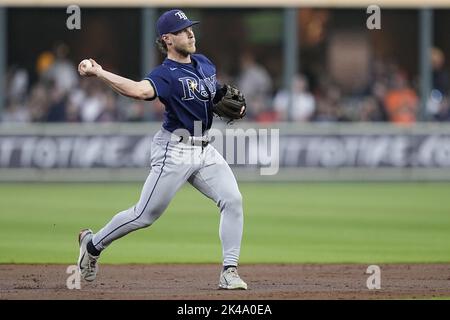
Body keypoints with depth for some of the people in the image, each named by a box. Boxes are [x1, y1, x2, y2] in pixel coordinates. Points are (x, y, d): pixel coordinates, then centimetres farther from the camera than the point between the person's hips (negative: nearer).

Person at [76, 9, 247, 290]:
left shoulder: (205, 63, 8)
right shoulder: (166, 74, -16)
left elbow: (218, 97, 24)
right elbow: (140, 90, -38)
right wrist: (98, 73, -45)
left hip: (205, 149, 6)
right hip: (175, 151, -6)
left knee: (233, 200, -11)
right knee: (145, 215, -1)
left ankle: (229, 272, -8)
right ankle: (93, 244, 22)